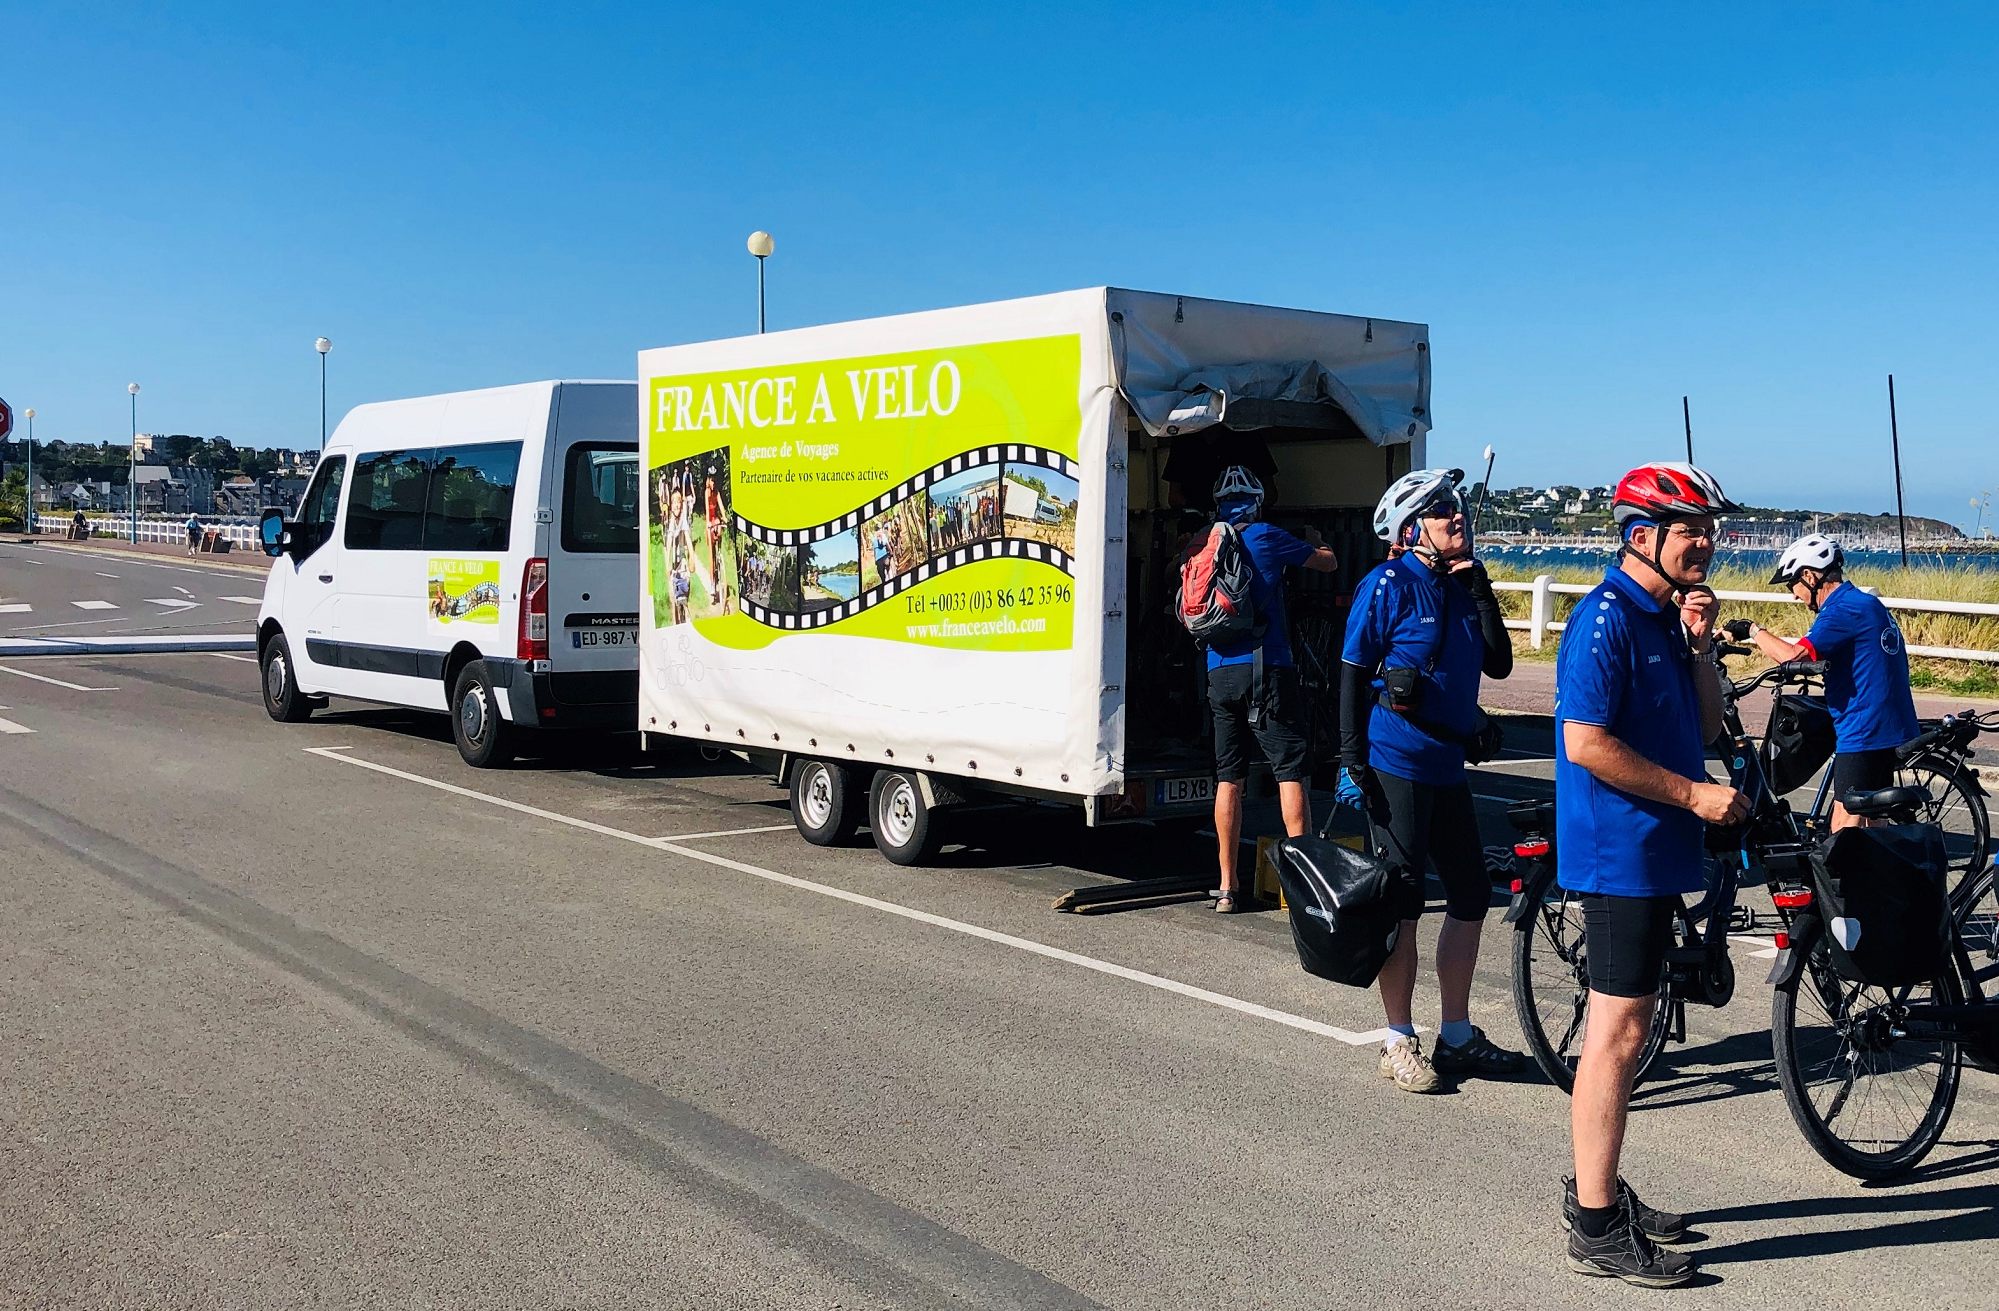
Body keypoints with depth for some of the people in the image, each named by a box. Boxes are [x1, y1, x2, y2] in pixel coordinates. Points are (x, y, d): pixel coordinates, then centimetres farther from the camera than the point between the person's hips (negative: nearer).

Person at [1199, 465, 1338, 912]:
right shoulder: (1267, 538, -1)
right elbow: (1329, 562, 11)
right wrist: (1314, 541, 32)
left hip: (1219, 673, 5)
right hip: (1266, 669, -5)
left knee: (1228, 778, 8)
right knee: (1290, 771, -1)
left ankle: (1228, 887, 10)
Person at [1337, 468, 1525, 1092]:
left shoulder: (1462, 584, 11)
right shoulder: (1388, 585, -9)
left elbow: (1499, 664, 6)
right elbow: (1353, 674, -10)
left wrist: (1482, 591, -4)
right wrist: (1350, 761, -14)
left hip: (1447, 765, 7)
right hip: (1394, 765, -7)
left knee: (1471, 896, 11)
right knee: (1402, 903, -1)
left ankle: (1457, 1037, 24)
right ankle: (1399, 1044, 10)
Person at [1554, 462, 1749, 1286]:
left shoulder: (1667, 617, 14)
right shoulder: (1607, 618, -16)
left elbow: (1704, 728, 16)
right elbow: (1586, 742, -23)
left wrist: (1700, 647, 1)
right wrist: (1695, 795, -17)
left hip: (1656, 849, 10)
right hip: (1619, 848, -10)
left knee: (1625, 1024, 16)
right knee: (1619, 1031, -7)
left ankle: (1596, 1189, 28)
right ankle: (1597, 1230, 0)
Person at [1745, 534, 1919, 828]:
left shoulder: (1844, 610, -17)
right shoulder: (1868, 603, 15)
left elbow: (1792, 654, -28)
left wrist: (1754, 630, -13)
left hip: (1864, 734, -10)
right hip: (1893, 730, 10)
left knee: (1845, 831, -8)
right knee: (1872, 823, 17)